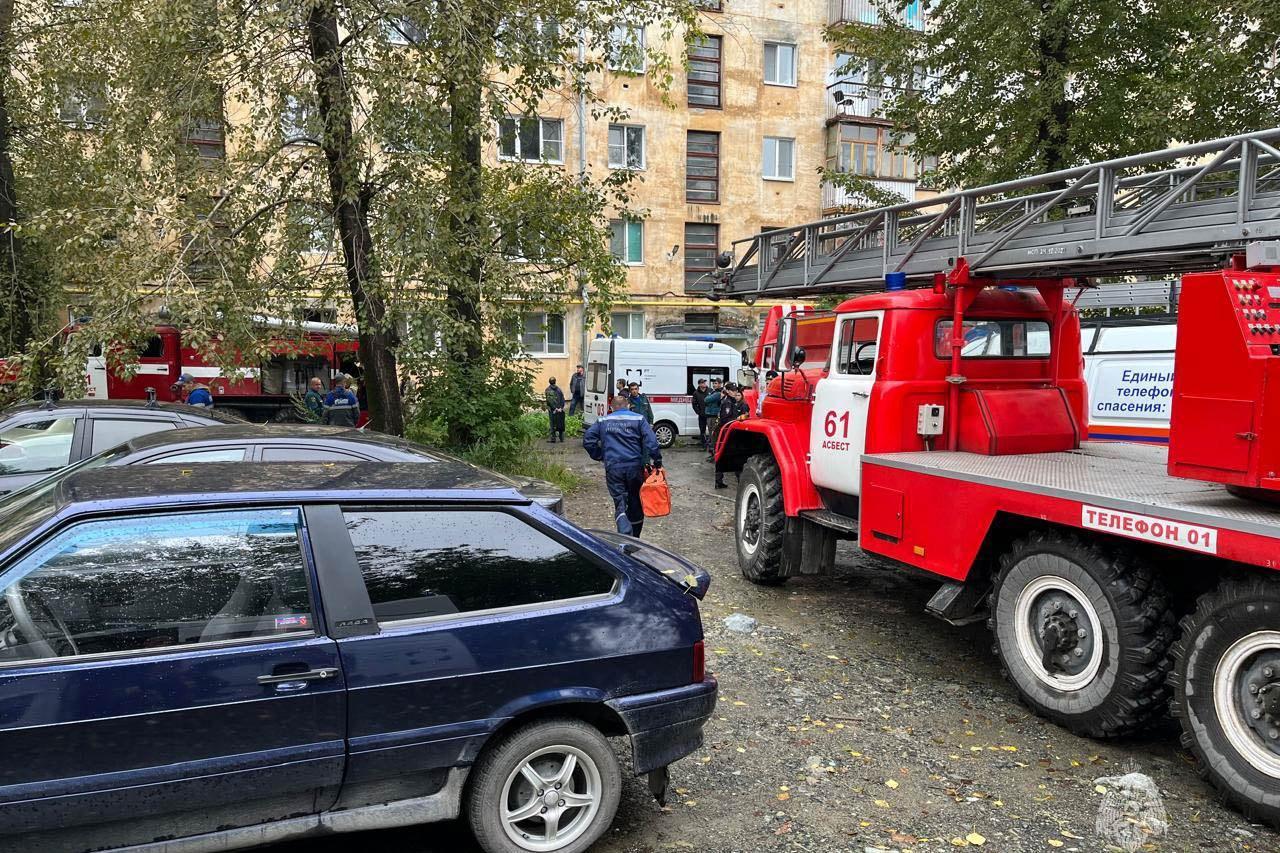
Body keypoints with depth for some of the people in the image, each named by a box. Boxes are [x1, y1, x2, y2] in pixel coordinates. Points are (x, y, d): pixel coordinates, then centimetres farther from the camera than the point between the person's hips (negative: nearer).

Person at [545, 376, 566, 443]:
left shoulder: (547, 390, -3)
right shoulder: (558, 389, 8)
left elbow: (549, 400, -12)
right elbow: (563, 399, 1)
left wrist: (555, 408, -13)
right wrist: (561, 407, -5)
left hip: (553, 410, -3)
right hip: (560, 410, 3)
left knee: (553, 424, 1)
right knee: (561, 424, 10)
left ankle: (553, 438, 0)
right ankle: (562, 438, 13)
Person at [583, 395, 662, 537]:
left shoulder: (603, 421, 11)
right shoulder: (638, 419, 5)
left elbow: (588, 440, 8)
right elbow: (650, 440, -8)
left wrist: (599, 456, 17)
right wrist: (656, 459, -6)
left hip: (613, 468, 0)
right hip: (635, 467, 0)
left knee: (620, 504, -2)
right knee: (636, 504, 14)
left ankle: (625, 534, -27)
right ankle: (634, 540, 24)